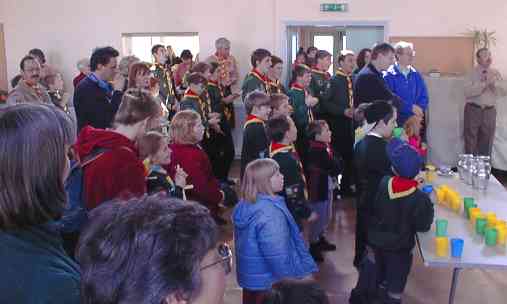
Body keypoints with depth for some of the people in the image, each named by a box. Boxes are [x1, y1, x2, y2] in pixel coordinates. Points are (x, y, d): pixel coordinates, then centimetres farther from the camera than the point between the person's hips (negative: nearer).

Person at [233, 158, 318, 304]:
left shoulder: (243, 206, 1)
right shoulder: (269, 212, -27)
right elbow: (277, 256, -27)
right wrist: (302, 273, -15)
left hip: (250, 278, 9)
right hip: (270, 282, -9)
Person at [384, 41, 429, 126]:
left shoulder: (416, 75, 10)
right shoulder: (389, 75, -7)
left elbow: (424, 97, 12)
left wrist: (419, 109, -7)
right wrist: (411, 107, -17)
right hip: (396, 121, -5)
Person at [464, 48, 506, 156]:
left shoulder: (495, 73, 6)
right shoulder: (472, 73, -4)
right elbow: (468, 92, -16)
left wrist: (493, 84, -16)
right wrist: (484, 83, -22)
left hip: (490, 111, 3)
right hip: (473, 110, -3)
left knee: (487, 142, 10)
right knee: (471, 141, 4)